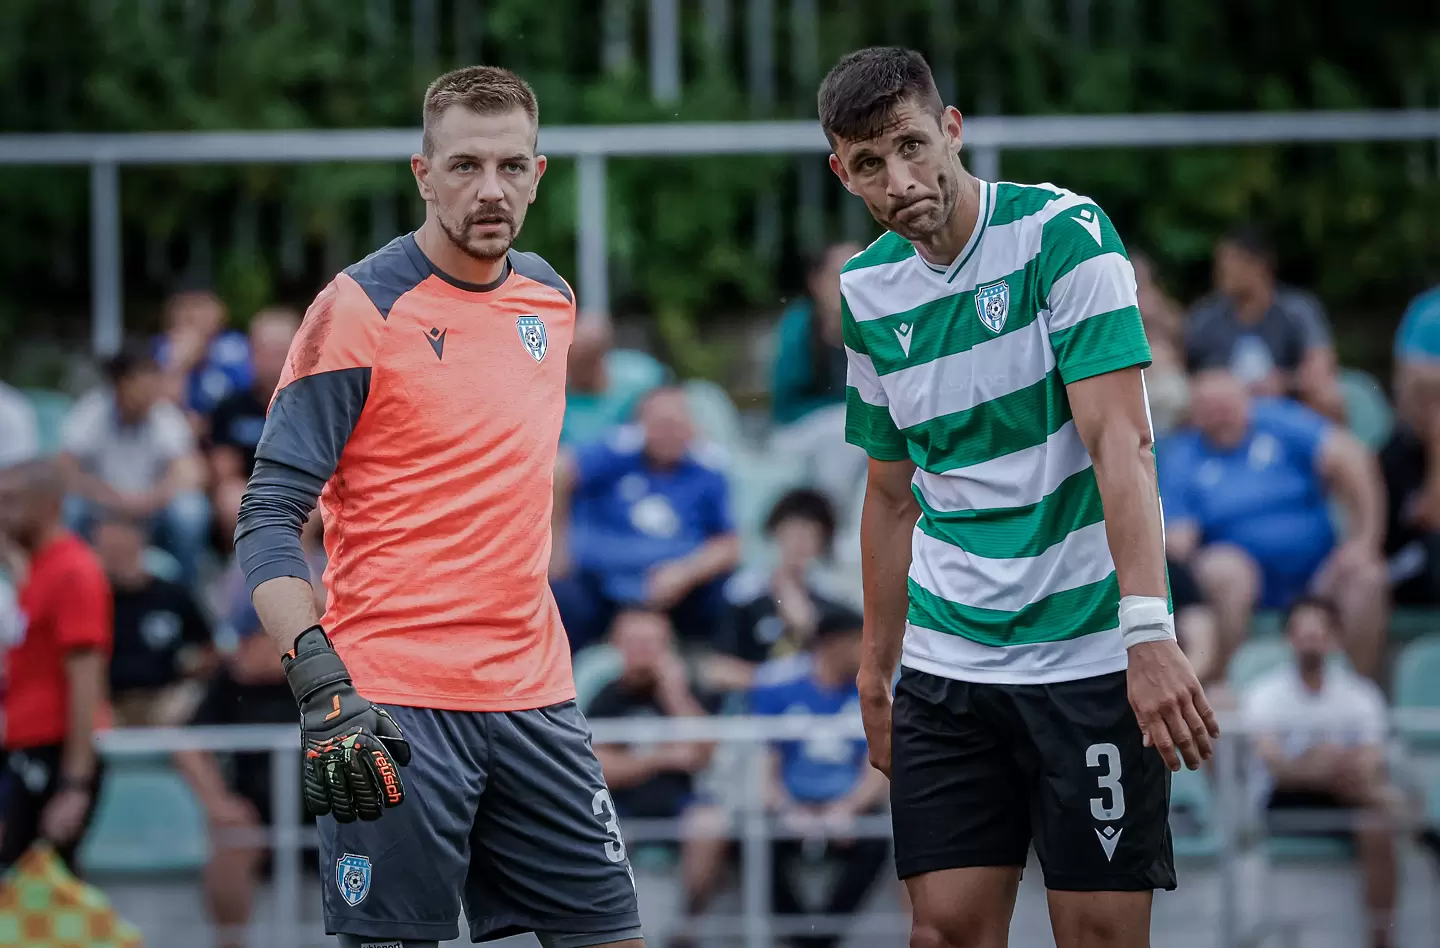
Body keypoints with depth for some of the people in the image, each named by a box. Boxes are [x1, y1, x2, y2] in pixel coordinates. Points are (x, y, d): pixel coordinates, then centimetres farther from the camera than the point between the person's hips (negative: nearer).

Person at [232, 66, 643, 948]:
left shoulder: (551, 296, 11)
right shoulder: (360, 308, -9)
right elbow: (269, 519, -12)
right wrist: (322, 684, -24)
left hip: (533, 697, 6)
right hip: (392, 705, -6)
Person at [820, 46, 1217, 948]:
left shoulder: (1064, 233, -10)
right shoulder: (870, 292, 7)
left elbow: (1121, 441, -17)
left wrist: (1149, 633, -26)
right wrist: (878, 674, 16)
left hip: (1090, 659, -5)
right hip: (948, 663, 5)